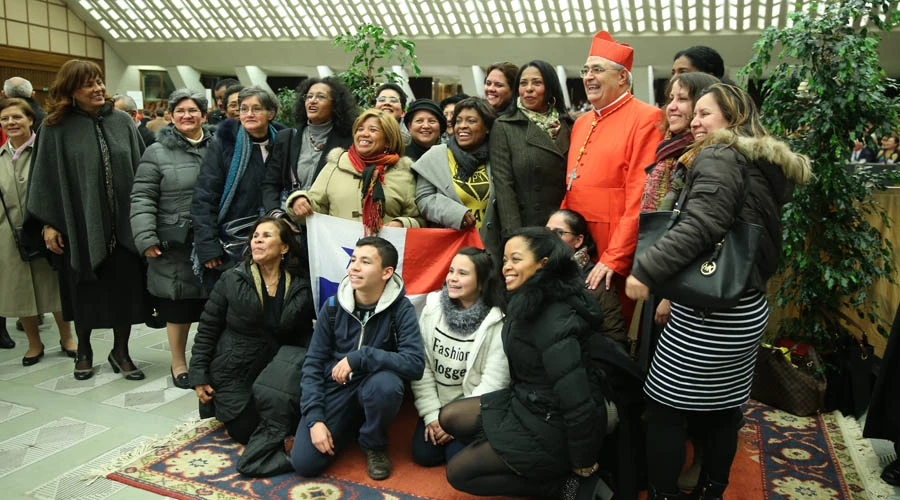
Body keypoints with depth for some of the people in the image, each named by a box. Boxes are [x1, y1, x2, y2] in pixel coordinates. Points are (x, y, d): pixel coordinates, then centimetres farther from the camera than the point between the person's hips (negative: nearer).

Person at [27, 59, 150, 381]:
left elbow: (139, 169, 5)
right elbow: (46, 177, -2)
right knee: (85, 290, 11)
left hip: (122, 222, 2)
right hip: (80, 223, -1)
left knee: (125, 288, 6)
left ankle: (120, 351, 23)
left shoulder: (122, 121, 3)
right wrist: (48, 223, -5)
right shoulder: (57, 128, -3)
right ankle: (83, 351, 32)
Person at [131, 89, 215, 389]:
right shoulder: (157, 152, 1)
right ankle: (178, 363, 24)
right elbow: (142, 198, -2)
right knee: (178, 306, 7)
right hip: (176, 244, -2)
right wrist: (146, 238, -12)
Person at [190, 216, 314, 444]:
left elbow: (304, 335, 1)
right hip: (234, 373, -2)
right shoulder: (231, 280, -10)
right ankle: (218, 405, 26)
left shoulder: (301, 287, -7)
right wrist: (199, 377, -6)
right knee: (246, 432, -5)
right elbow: (207, 329, -4)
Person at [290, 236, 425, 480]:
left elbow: (416, 363, -27)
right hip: (335, 387, 2)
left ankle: (374, 444, -5)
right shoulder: (333, 306, -7)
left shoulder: (401, 308, -15)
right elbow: (313, 363, -4)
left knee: (386, 384, -37)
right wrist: (315, 418, -14)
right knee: (304, 463, -14)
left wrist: (359, 357, -32)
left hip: (372, 386, -2)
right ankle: (352, 424, 17)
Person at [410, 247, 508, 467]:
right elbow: (421, 365, -6)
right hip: (437, 403, 3)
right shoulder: (433, 309, -7)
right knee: (423, 455, -8)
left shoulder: (496, 323, -17)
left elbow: (493, 383, -16)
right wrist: (431, 414, -11)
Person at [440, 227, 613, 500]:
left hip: (552, 425, -9)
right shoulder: (527, 304, 1)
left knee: (458, 472, -1)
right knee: (449, 417, 8)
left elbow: (578, 402, -28)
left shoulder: (554, 324, -29)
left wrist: (584, 464, -17)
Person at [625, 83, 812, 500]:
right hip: (747, 307, 10)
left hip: (709, 311, -10)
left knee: (665, 406, 1)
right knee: (724, 409, 18)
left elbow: (702, 224, -26)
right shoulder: (767, 165, 18)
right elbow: (765, 241, 20)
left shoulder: (719, 156, -10)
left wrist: (645, 269, -25)